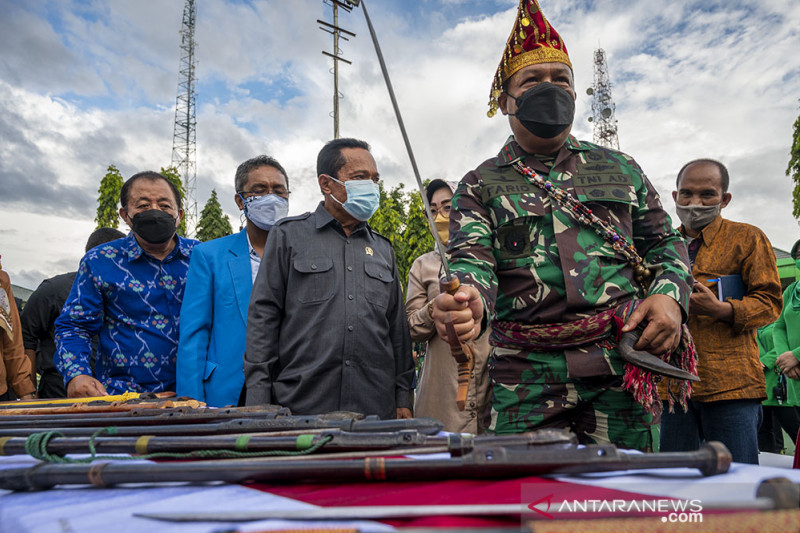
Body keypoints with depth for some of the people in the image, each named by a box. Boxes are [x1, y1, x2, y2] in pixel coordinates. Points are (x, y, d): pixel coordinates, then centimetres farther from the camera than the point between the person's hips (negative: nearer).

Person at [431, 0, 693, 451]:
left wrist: (671, 295, -3)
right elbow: (472, 259, -6)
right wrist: (470, 303, -30)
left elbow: (665, 242, 18)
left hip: (622, 363, 2)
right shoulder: (480, 186, 7)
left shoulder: (621, 168, 15)